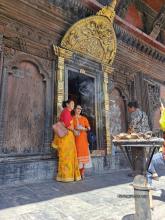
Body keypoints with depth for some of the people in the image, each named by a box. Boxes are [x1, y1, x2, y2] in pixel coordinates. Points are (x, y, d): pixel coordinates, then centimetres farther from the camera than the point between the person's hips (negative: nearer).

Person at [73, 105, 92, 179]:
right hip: (75, 138, -1)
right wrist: (75, 129, -10)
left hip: (83, 138, 1)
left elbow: (89, 128, 8)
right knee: (77, 153, -6)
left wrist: (83, 129, -10)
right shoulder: (72, 118, 8)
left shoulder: (84, 118, 11)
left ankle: (82, 173, 5)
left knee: (83, 153, -3)